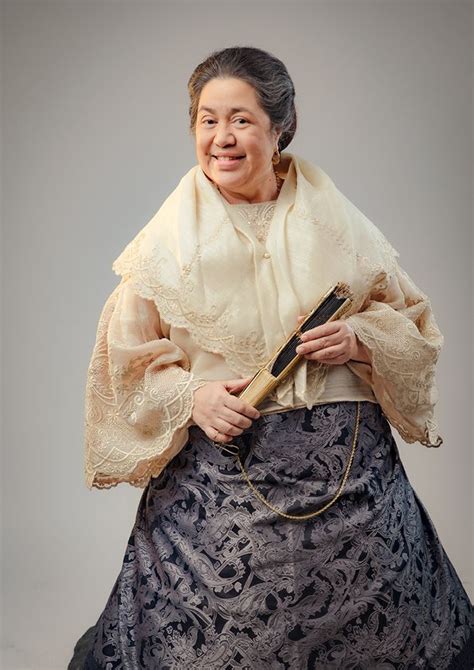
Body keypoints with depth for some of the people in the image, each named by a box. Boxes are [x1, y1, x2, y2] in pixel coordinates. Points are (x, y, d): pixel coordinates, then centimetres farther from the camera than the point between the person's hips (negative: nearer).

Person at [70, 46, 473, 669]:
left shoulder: (334, 220, 2)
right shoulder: (168, 238, 0)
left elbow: (410, 316, 10)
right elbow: (130, 358, 4)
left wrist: (360, 338, -10)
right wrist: (192, 396, -13)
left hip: (349, 467, 2)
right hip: (218, 471, -1)